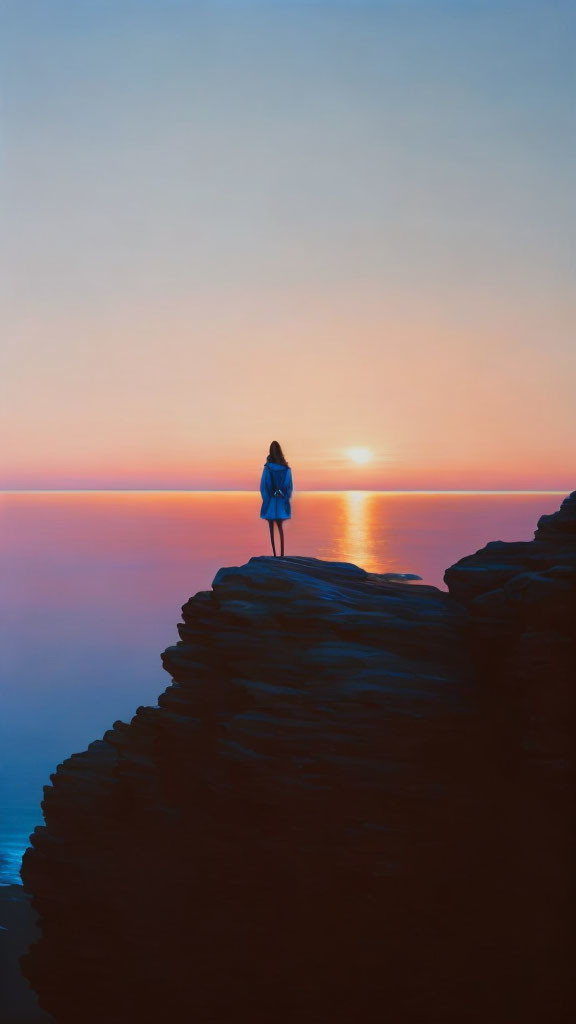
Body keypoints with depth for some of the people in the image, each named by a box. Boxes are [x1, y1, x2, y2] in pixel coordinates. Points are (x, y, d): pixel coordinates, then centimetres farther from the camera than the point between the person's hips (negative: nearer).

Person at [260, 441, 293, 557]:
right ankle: (282, 553, 7)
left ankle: (274, 554, 1)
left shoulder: (267, 468, -12)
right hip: (281, 502, 3)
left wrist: (266, 500, -1)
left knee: (272, 529, 5)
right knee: (281, 527, 14)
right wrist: (286, 499, 7)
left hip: (270, 501, -3)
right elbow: (290, 486, 0)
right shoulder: (286, 468, -2)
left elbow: (263, 486, -10)